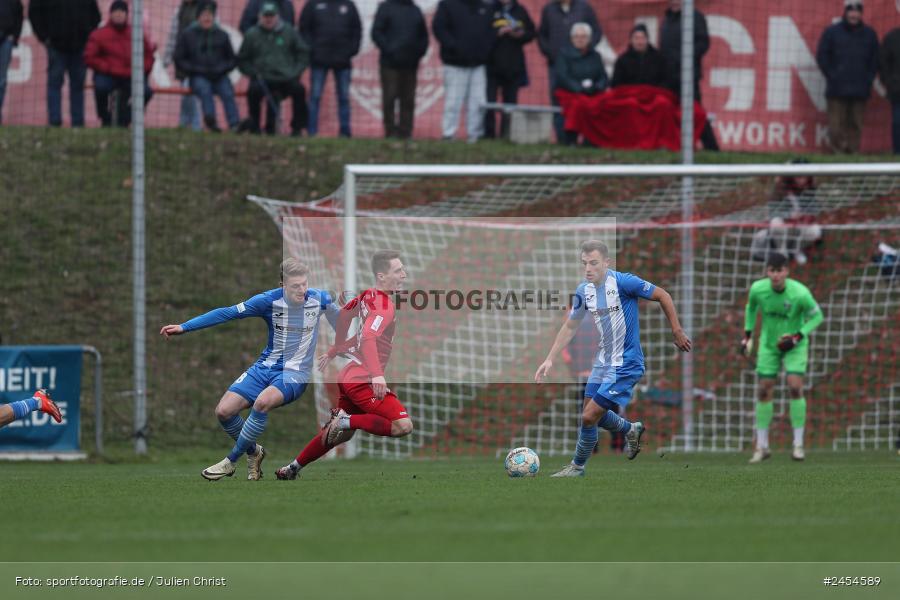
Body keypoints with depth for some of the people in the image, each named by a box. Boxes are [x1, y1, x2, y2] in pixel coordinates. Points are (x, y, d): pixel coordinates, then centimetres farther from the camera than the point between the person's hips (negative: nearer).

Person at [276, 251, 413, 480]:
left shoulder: (367, 296, 10)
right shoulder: (384, 305, -17)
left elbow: (343, 315, 27)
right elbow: (368, 338, -32)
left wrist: (334, 352, 41)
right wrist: (376, 374, -43)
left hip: (349, 376, 10)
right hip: (364, 381, -10)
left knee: (342, 433, 26)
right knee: (403, 425, -21)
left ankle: (292, 469, 32)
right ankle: (345, 421, -15)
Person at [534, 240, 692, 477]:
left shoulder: (623, 282, -21)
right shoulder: (584, 291, 0)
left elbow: (663, 296, -12)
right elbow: (570, 327, 12)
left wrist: (677, 332, -8)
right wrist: (550, 359, 6)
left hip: (624, 365, -7)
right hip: (603, 361, 7)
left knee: (590, 417, -10)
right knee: (594, 414, 15)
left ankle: (577, 467, 10)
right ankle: (632, 430, 42)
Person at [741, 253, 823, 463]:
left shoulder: (800, 293, -27)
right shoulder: (758, 289, -18)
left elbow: (817, 316, -10)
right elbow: (751, 307, 6)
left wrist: (797, 337, -21)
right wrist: (747, 336, 4)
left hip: (794, 345, -3)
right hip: (769, 344, 3)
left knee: (795, 387, -16)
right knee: (764, 391, 1)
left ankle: (798, 444, -7)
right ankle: (762, 446, 13)